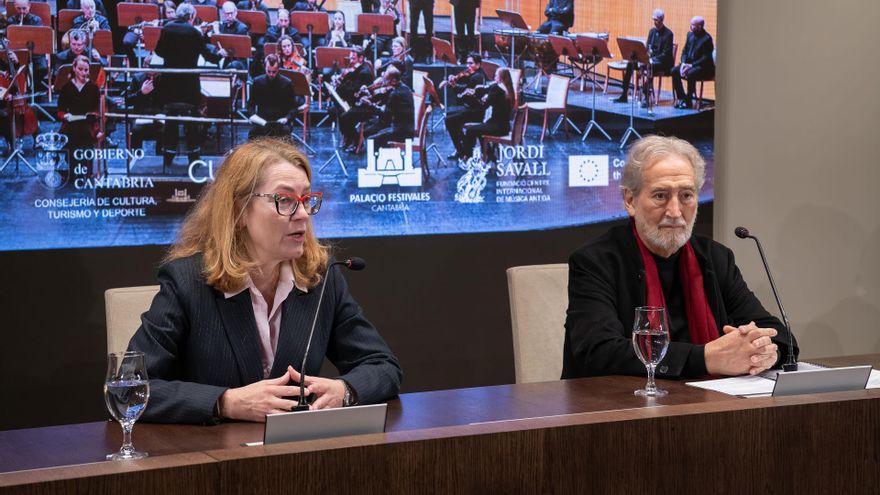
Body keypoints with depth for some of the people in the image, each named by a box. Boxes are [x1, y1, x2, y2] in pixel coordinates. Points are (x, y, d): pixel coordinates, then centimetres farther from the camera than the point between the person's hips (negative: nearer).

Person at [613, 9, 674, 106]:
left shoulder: (668, 34, -11)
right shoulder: (652, 31, 11)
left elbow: (666, 54, -16)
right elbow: (647, 47, 13)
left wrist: (653, 59, -26)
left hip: (662, 62, -7)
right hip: (650, 59, 7)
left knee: (651, 67, -40)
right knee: (630, 64, -10)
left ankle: (646, 96, -37)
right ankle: (624, 96, -11)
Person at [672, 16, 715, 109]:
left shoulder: (707, 38, -15)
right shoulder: (690, 35, 8)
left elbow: (706, 58, -19)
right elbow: (684, 51, 10)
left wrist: (691, 65, -25)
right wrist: (683, 63, -9)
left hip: (704, 67, -8)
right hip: (689, 64, 8)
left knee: (690, 74, -35)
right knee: (674, 71, -15)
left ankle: (688, 101, -21)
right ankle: (681, 98, -8)